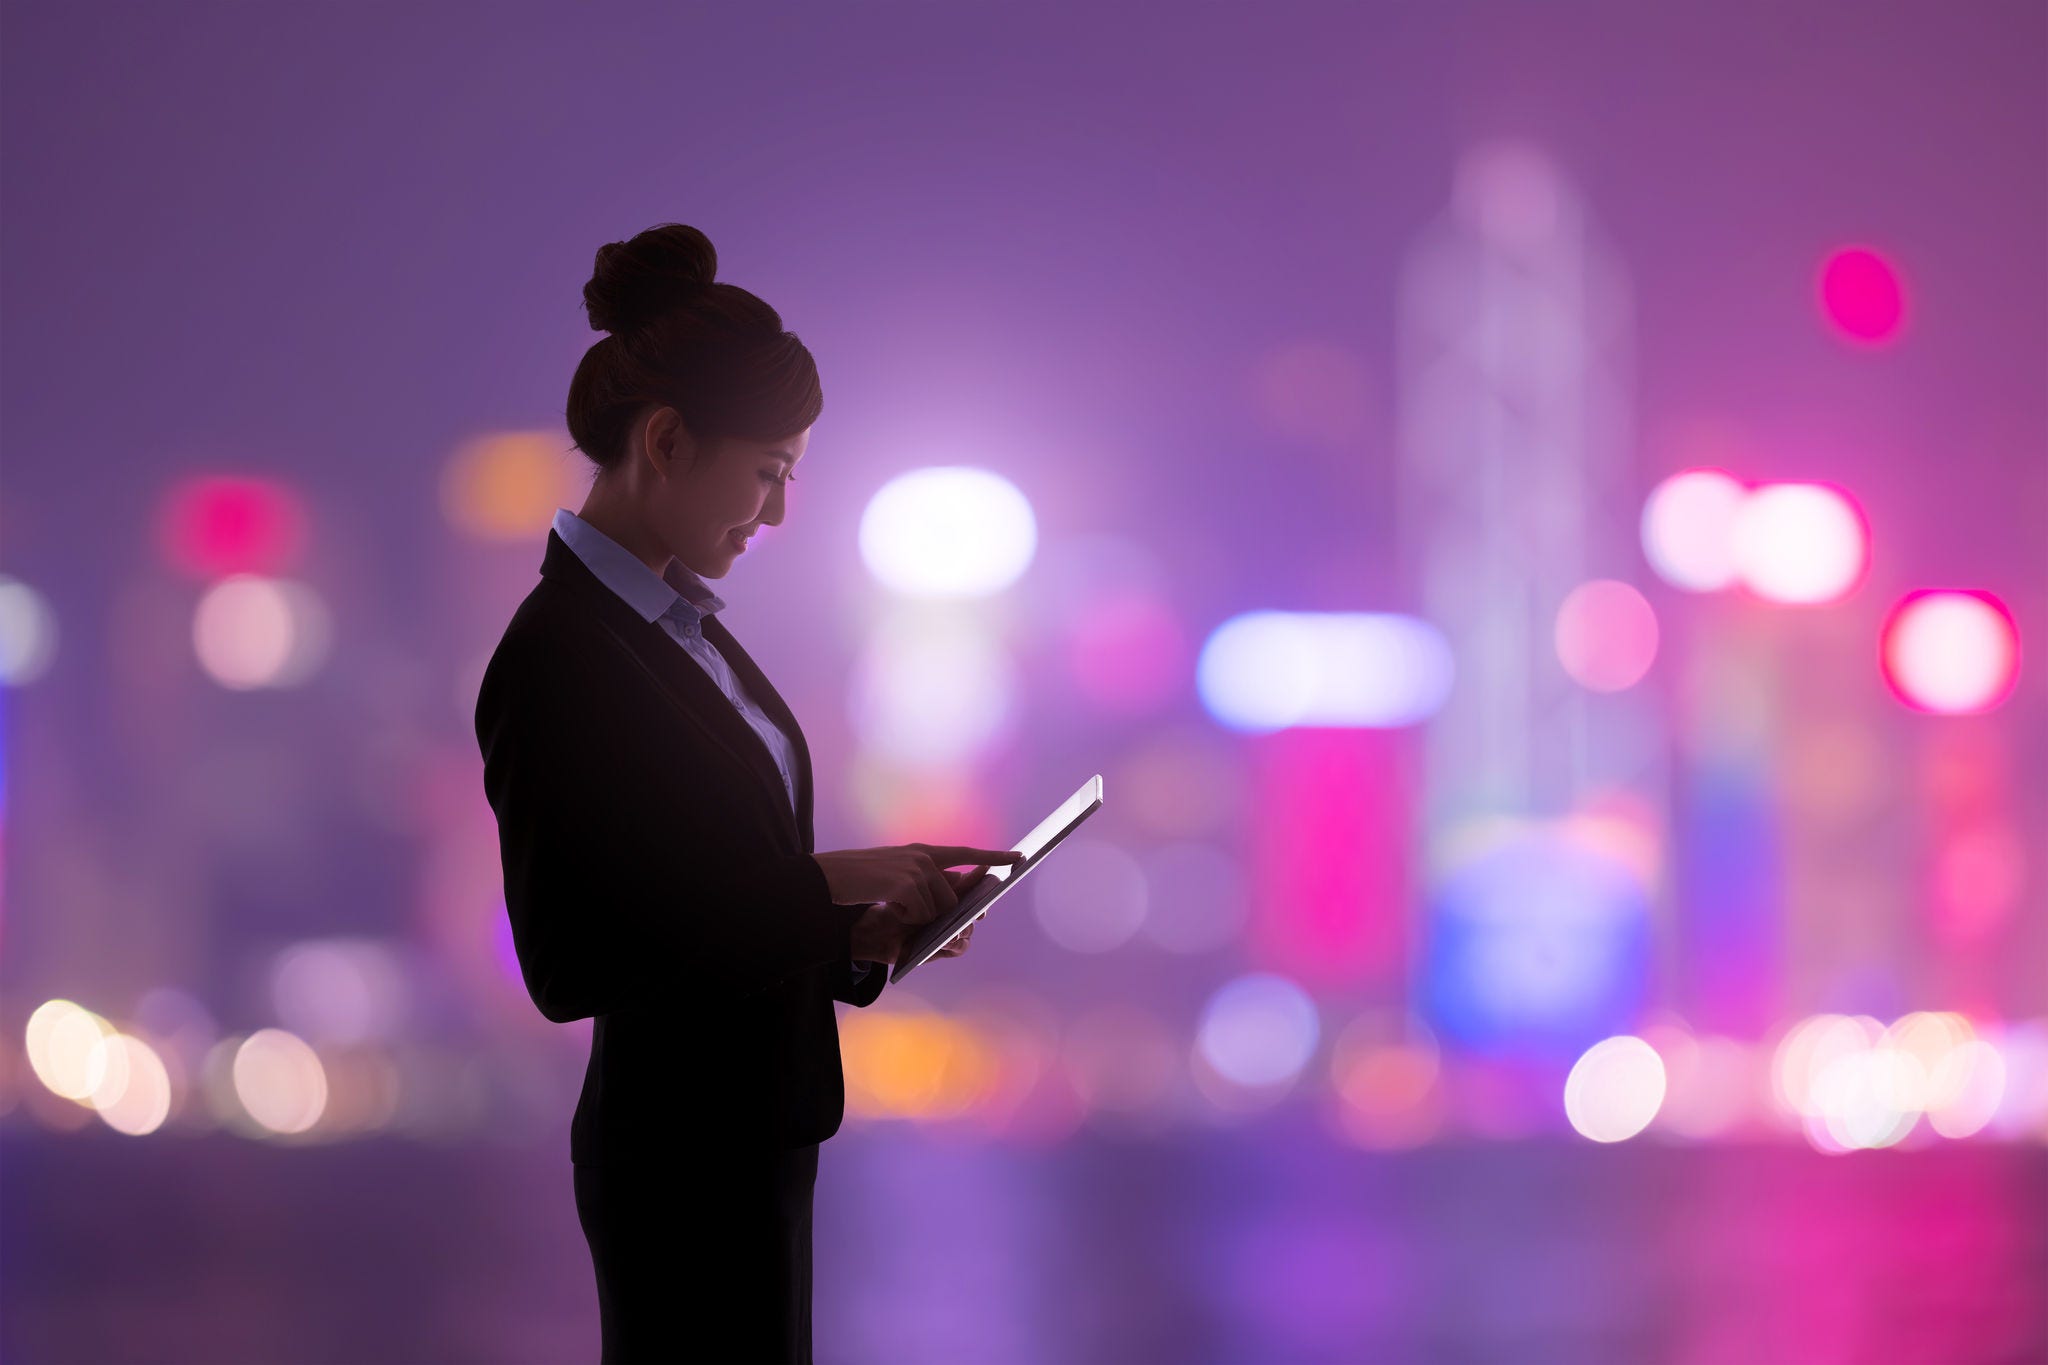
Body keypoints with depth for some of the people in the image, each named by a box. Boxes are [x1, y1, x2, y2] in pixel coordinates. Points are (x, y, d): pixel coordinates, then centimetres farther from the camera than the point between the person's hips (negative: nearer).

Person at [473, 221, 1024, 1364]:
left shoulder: (676, 619, 12)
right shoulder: (560, 657, -18)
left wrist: (859, 933, 3)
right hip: (686, 1150, -9)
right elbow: (568, 963, -20)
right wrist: (819, 886, -19)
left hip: (749, 1132, 9)